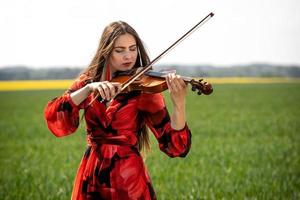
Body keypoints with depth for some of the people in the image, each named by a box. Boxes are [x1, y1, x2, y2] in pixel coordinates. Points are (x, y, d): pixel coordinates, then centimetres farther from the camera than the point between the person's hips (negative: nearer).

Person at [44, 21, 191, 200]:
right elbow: (53, 116, -14)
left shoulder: (145, 90, -8)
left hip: (128, 180, -3)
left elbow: (175, 148, -16)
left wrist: (179, 103, -31)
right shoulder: (88, 81, 1)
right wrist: (89, 89, -26)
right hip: (91, 178, 3)